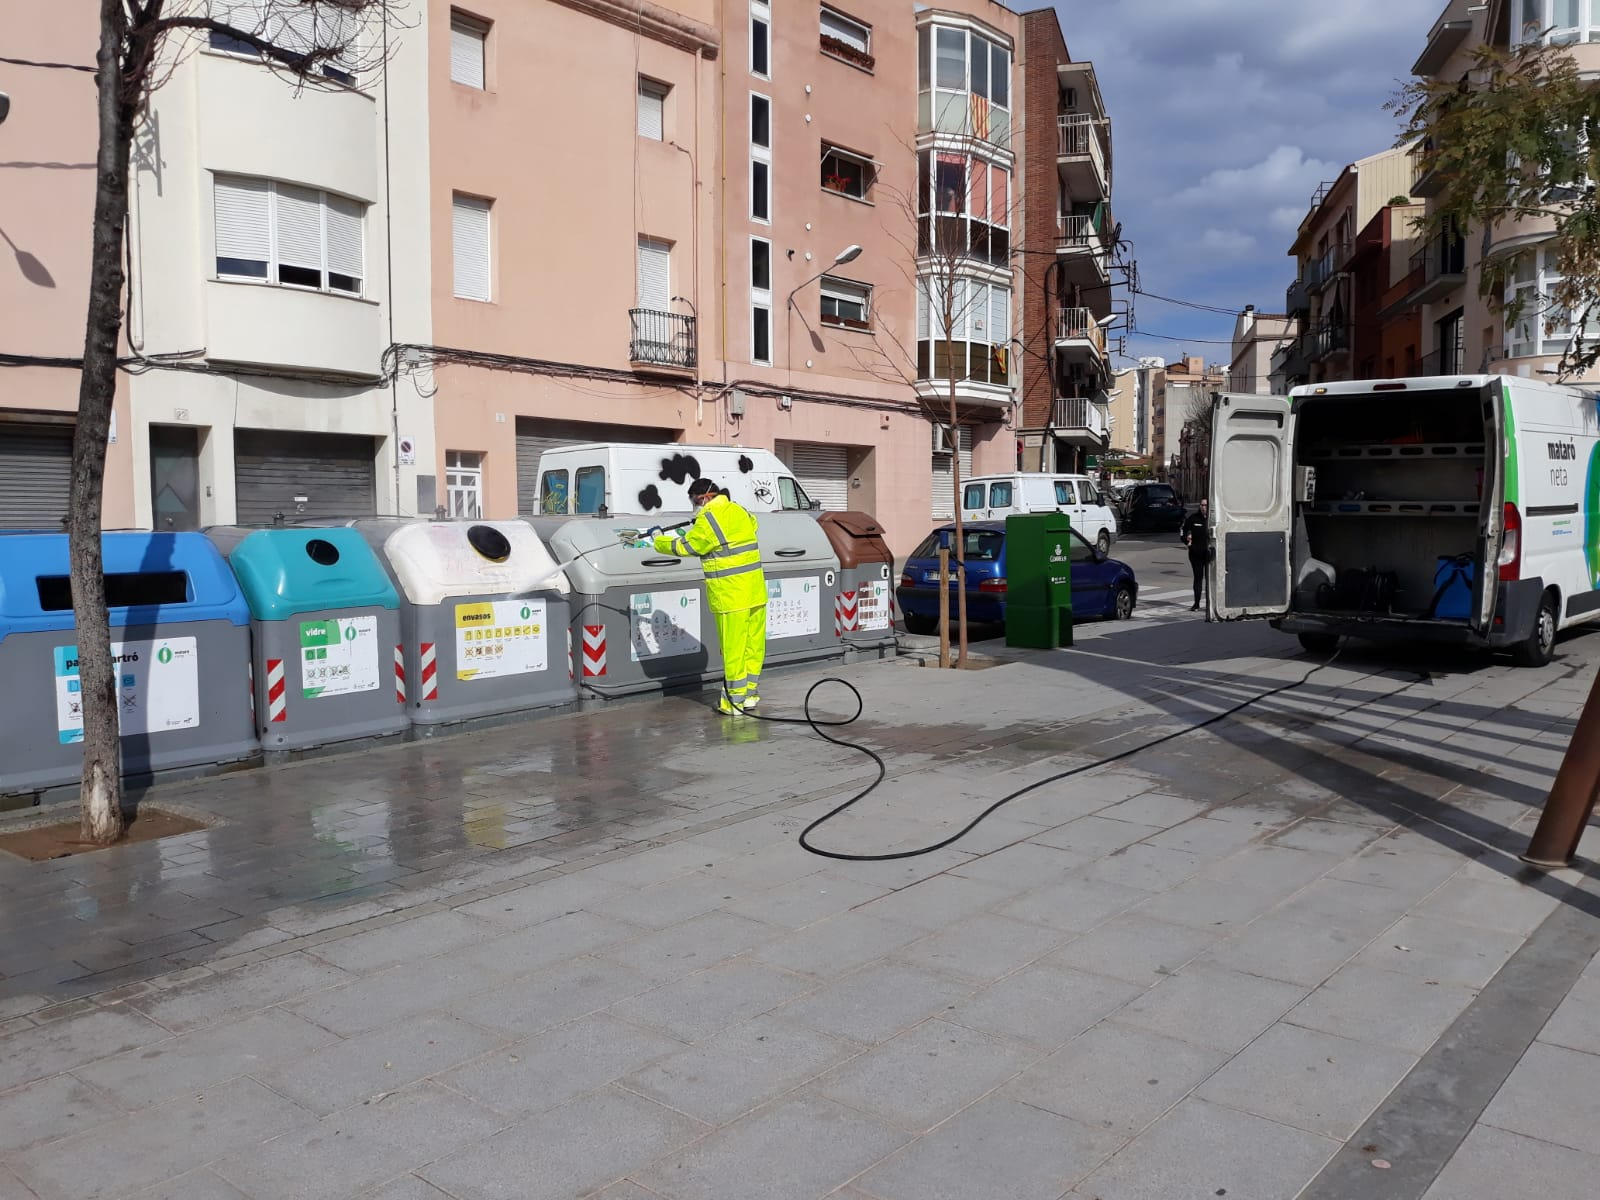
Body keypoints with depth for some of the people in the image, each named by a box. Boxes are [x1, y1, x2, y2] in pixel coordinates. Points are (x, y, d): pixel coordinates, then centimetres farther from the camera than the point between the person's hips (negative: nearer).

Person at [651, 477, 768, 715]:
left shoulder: (708, 520, -12)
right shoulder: (739, 511, 11)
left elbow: (684, 546, -4)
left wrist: (658, 539, 14)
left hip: (730, 596, -8)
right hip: (756, 592, 8)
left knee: (733, 647, -1)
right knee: (754, 643, 12)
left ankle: (735, 699, 4)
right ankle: (750, 693, 21)